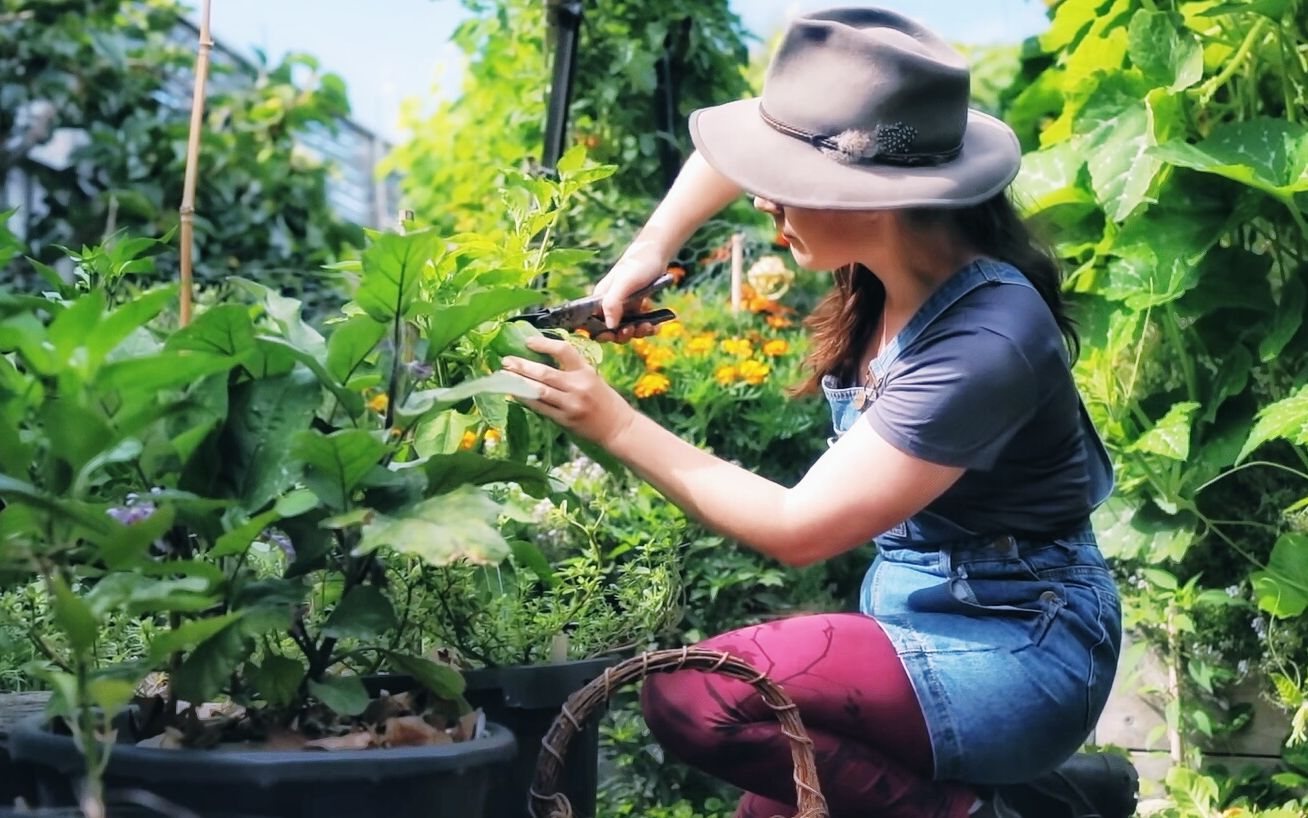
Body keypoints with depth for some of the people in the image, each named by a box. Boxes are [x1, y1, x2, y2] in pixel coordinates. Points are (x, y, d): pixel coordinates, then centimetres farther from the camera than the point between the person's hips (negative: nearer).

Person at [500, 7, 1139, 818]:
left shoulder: (984, 343, -28)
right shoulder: (896, 245, -6)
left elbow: (797, 528, -23)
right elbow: (743, 148, 14)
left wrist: (619, 425, -16)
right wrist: (647, 251, 0)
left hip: (1017, 650, -8)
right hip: (919, 610, 8)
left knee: (694, 698, -25)